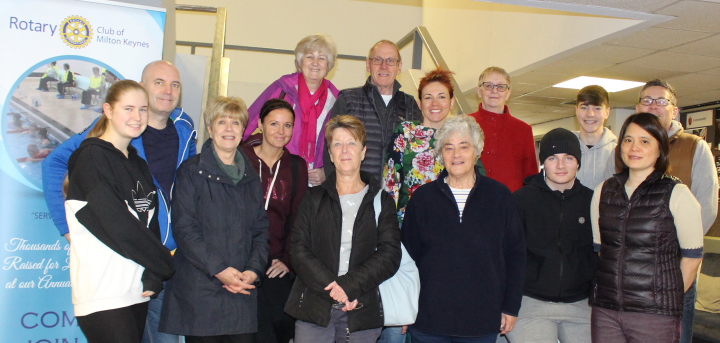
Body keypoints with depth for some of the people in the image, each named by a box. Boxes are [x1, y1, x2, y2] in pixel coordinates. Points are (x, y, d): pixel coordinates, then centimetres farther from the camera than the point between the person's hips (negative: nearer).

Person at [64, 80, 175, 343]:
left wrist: (153, 278, -6)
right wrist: (165, 266, -6)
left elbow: (151, 225, 8)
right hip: (103, 294, -7)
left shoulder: (139, 164, 15)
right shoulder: (91, 157, -7)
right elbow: (117, 225, -15)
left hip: (136, 291, 7)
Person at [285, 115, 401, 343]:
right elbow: (298, 251, -1)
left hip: (362, 313, 0)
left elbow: (390, 255, -4)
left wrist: (350, 285, -16)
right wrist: (331, 287, -14)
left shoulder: (382, 201, 6)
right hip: (314, 309, 1)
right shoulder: (314, 198, 9)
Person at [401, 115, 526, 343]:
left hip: (483, 322, 0)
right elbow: (408, 256, 4)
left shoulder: (499, 196, 1)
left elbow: (516, 255, 5)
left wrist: (511, 308, 4)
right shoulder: (422, 198, 1)